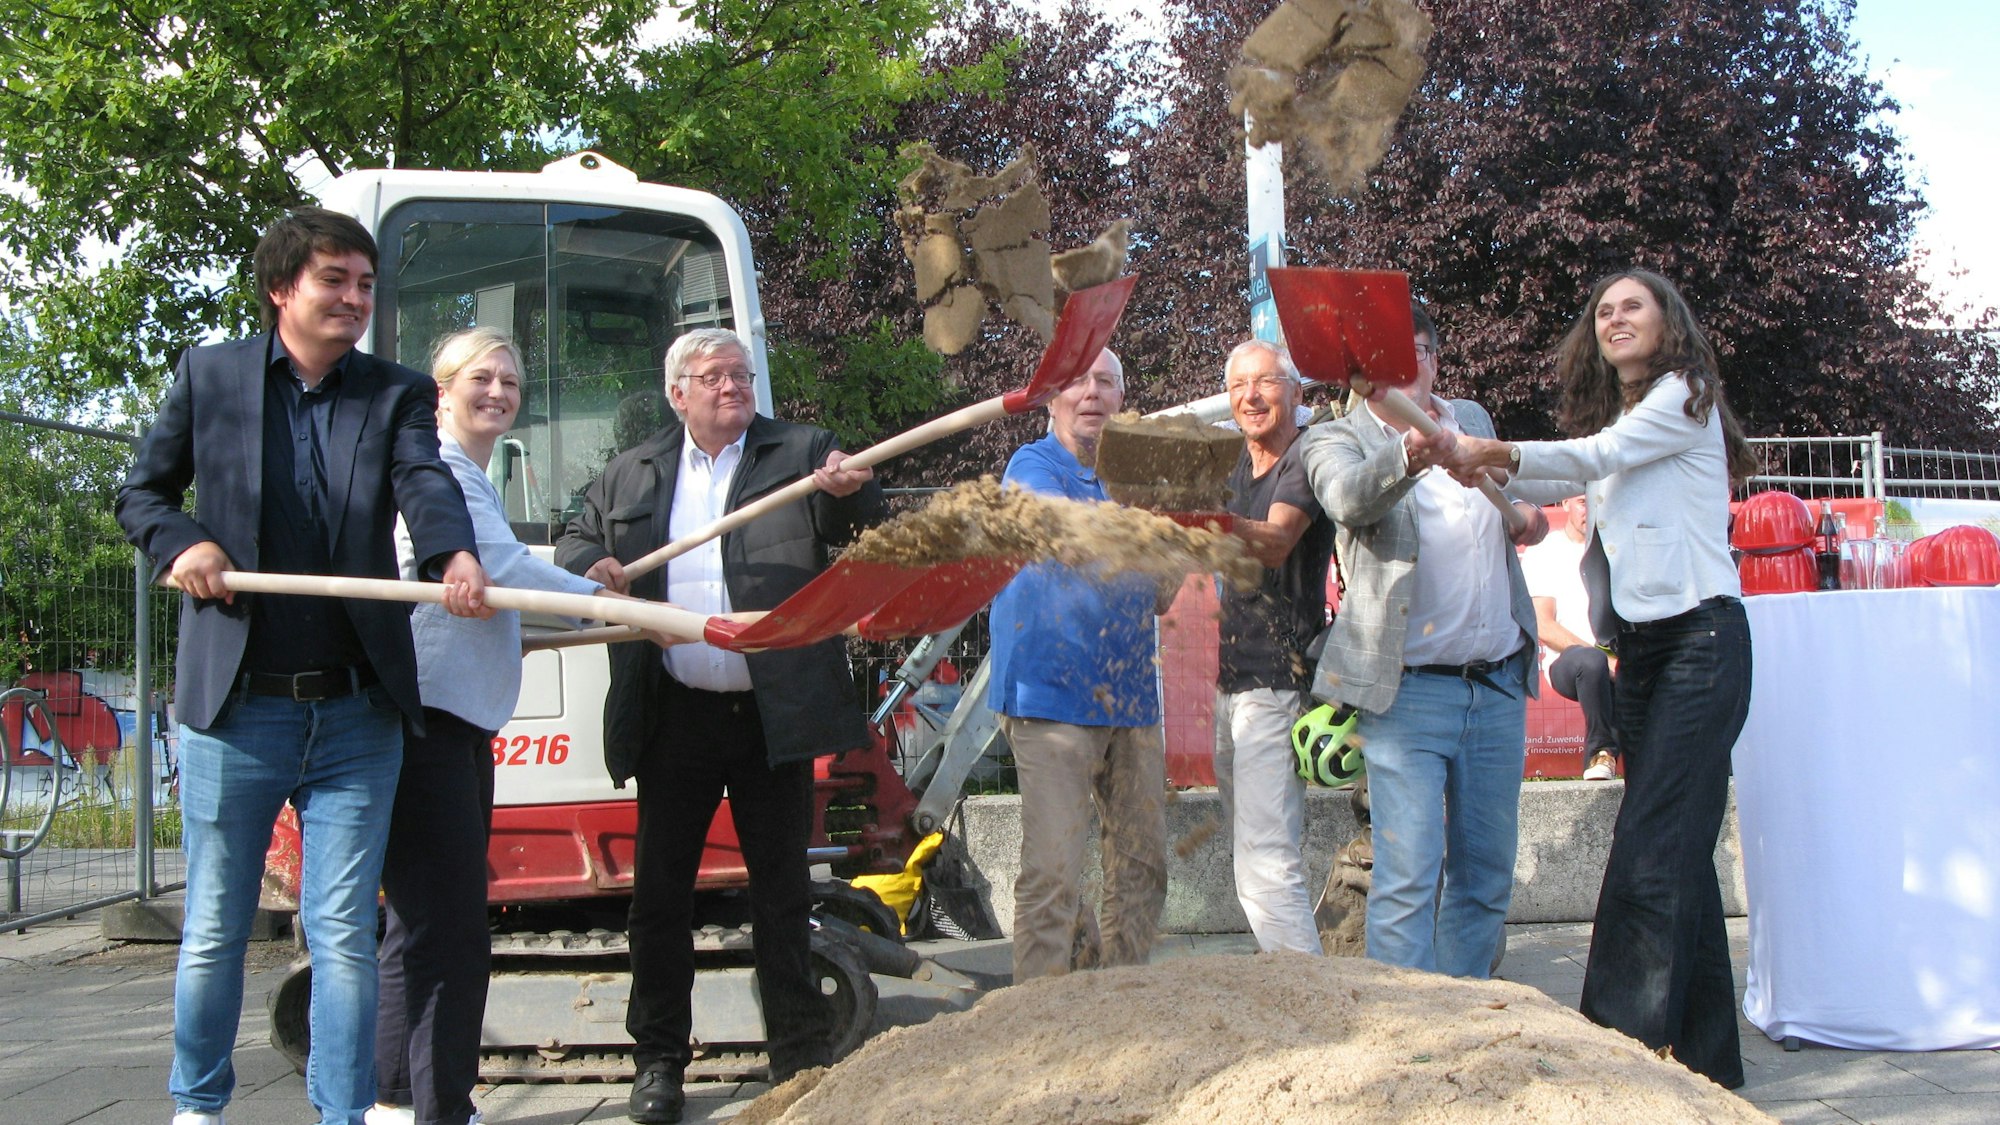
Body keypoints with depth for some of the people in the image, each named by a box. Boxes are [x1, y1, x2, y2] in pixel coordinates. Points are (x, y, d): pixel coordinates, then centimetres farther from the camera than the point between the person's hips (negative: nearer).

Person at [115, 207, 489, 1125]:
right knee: (215, 929, 11)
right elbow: (140, 493, 15)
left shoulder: (399, 393, 6)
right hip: (234, 707, 0)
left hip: (356, 714, 1)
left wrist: (454, 557, -34)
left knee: (345, 934, 3)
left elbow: (427, 483, -12)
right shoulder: (207, 375, 6)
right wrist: (180, 542, -8)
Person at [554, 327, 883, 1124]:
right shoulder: (630, 476, 13)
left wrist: (854, 493, -29)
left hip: (773, 718, -2)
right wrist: (590, 568, -2)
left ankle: (800, 1058, 16)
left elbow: (860, 527, -6)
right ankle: (660, 1060, 18)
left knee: (782, 890, 6)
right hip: (675, 718, 2)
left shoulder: (801, 454, 4)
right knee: (659, 890, 6)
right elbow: (574, 541, 21)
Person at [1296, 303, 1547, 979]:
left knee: (1486, 877, 11)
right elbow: (1350, 498, -27)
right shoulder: (1336, 439, -3)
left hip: (1500, 686, 6)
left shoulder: (1473, 420, 14)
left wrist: (1523, 513, 9)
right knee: (1408, 878, -10)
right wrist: (1407, 456, -47)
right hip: (1410, 690, -5)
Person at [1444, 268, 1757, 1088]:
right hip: (1640, 645, 8)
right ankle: (1708, 1059, 13)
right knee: (1680, 852, 8)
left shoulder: (1684, 395, -2)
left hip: (1699, 637, -8)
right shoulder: (1612, 416, 22)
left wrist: (1498, 454, -27)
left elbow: (1598, 456, -16)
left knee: (1650, 855, -15)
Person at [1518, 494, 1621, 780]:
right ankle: (1600, 751, -16)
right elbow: (1542, 626, -5)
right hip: (1568, 659, -3)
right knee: (1591, 661, -39)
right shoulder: (1544, 552, 6)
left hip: (1621, 661, 3)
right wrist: (1599, 654, -17)